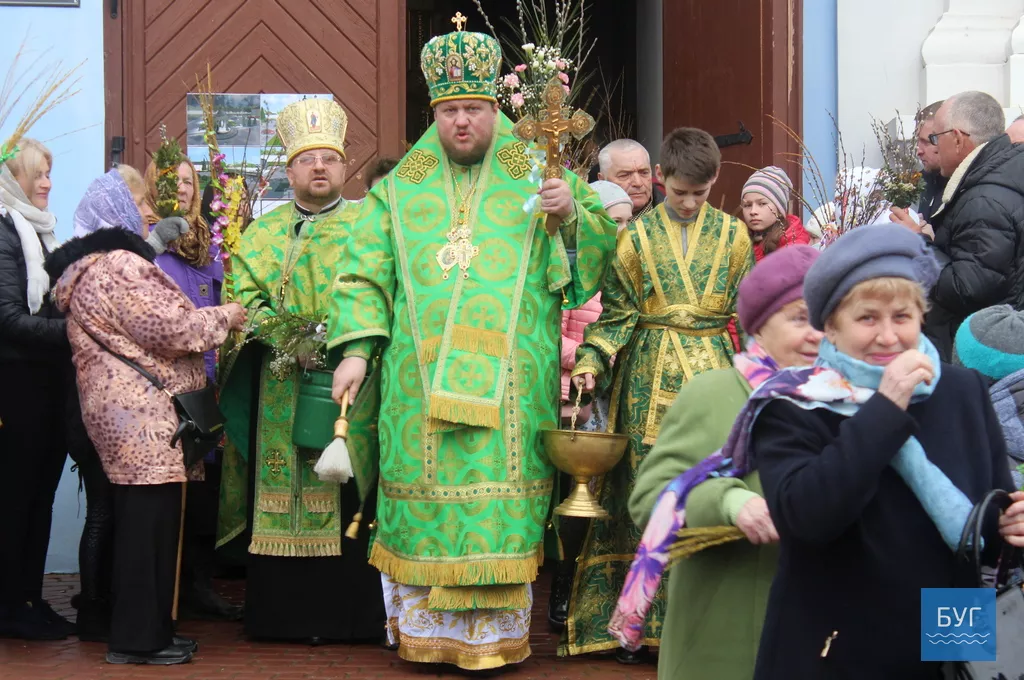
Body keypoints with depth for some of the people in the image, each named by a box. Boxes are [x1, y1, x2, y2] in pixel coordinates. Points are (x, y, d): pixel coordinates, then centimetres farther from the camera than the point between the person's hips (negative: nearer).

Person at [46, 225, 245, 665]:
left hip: (130, 412, 11)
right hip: (139, 413, -11)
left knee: (145, 523, 12)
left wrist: (208, 324, 20)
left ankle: (147, 629, 16)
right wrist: (224, 316, -1)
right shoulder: (120, 265, -11)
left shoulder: (90, 270, 23)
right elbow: (169, 328, -16)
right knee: (148, 522, -7)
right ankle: (139, 638, -2)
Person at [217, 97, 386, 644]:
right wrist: (289, 343, -14)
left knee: (348, 496, -4)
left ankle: (350, 615, 2)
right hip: (280, 393, 2)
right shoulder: (262, 234, 14)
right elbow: (244, 300, 2)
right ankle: (282, 615, 7)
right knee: (283, 498, 0)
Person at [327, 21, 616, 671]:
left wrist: (572, 213, -12)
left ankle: (495, 631, 5)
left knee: (501, 493, -4)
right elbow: (364, 274, 12)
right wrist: (356, 349, 1)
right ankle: (423, 626, 13)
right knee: (424, 491, 1)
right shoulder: (400, 190, 14)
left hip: (511, 381, -1)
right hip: (421, 378, 2)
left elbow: (603, 253, 8)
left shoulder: (536, 177, 10)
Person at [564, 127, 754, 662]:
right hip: (651, 381, -1)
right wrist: (591, 360, -9)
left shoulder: (732, 234, 7)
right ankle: (642, 622, 9)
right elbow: (618, 312, 4)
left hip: (714, 373, 1)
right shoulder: (637, 236, 4)